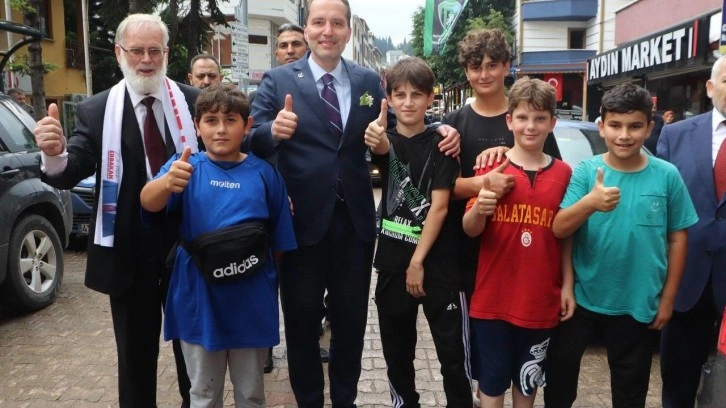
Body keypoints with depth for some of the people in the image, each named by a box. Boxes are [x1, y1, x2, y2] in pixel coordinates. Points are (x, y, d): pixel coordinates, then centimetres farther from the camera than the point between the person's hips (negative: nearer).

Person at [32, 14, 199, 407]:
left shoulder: (194, 102, -3)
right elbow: (70, 173, -13)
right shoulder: (95, 110, -4)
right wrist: (55, 154, -34)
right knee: (136, 351, 16)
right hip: (129, 251, 0)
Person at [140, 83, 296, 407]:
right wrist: (167, 183, -43)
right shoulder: (185, 167, -4)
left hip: (251, 301, 1)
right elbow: (148, 203, -23)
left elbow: (280, 240, 4)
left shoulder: (263, 172, -2)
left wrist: (275, 286, 5)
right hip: (199, 301, 0)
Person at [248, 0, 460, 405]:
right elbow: (253, 141, -11)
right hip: (301, 221, -2)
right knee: (302, 320, 14)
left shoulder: (369, 81, 6)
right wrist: (273, 131, -33)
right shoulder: (278, 80, -3)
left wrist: (441, 129, -10)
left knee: (352, 318, 18)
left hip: (354, 220, 3)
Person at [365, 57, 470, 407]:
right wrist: (376, 139, -47)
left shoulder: (440, 143, -3)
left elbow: (439, 208, -9)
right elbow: (383, 149, -23)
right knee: (396, 351, 15)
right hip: (392, 262, 3)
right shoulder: (386, 141, 3)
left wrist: (418, 262, -13)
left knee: (453, 353, 2)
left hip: (437, 263, -3)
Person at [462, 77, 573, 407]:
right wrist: (479, 209, -28)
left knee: (528, 380, 17)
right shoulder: (491, 167, -5)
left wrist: (567, 285, 4)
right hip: (493, 298, -2)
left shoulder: (563, 173, 1)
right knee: (492, 381, 9)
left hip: (541, 300, 2)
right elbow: (470, 230, -7)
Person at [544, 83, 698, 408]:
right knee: (561, 364, 16)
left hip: (638, 303, 1)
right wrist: (589, 203, -37)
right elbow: (559, 229, -18)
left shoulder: (667, 176, -7)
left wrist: (668, 297, 1)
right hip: (582, 296, 0)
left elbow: (677, 238, 1)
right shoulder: (585, 170, -10)